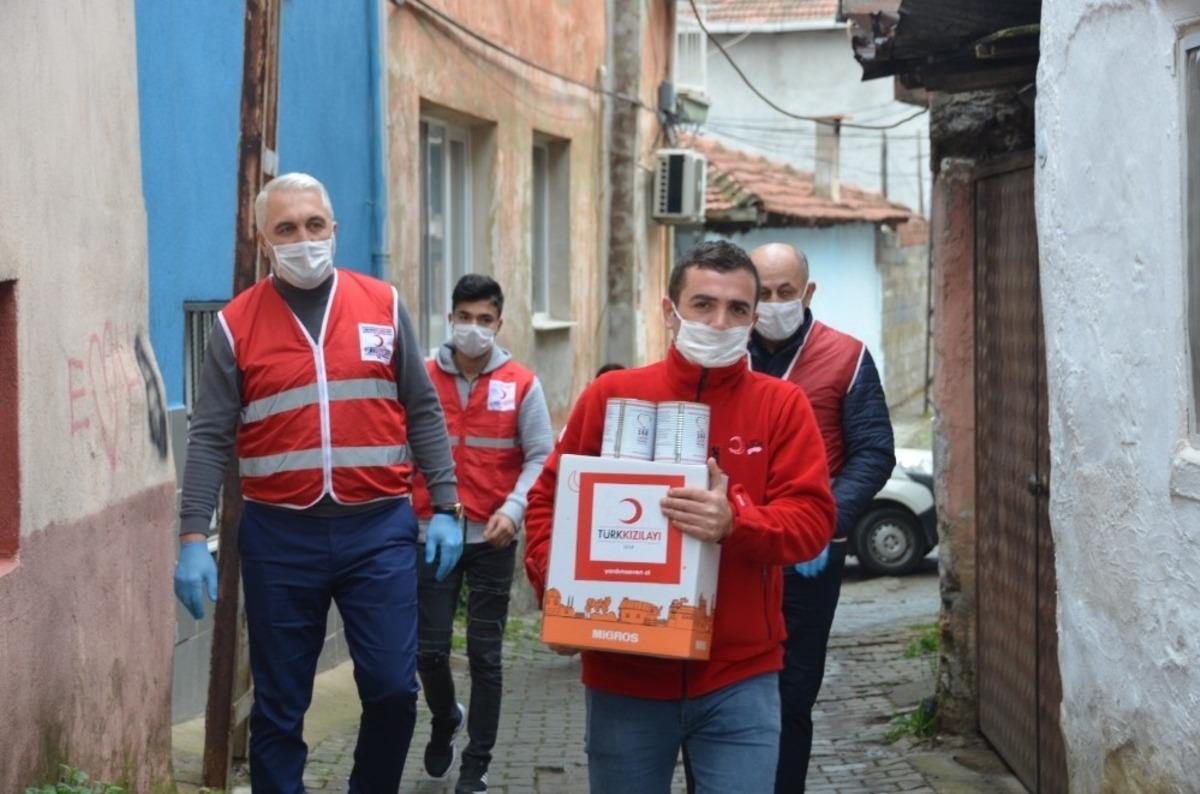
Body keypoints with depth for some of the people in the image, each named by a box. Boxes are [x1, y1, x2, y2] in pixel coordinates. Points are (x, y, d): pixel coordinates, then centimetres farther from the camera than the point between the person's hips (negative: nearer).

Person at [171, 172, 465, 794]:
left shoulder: (383, 306, 5)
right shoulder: (236, 324, 1)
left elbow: (423, 413, 8)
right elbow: (210, 439, -1)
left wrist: (445, 508, 3)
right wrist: (193, 538, -8)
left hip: (378, 529, 1)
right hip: (279, 537, -1)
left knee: (392, 687, -1)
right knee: (279, 705, 6)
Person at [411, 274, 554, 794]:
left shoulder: (522, 385, -1)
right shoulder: (422, 379, 0)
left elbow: (540, 458, -1)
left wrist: (513, 509, -15)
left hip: (492, 540, -1)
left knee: (485, 655, 3)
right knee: (429, 648, 4)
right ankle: (445, 719, 36)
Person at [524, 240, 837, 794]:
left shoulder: (782, 405, 1)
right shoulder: (611, 395, 3)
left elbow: (812, 518, -7)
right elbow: (549, 496, 10)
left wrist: (735, 523, -26)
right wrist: (554, 586, -7)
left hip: (740, 680, -1)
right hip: (624, 675, 1)